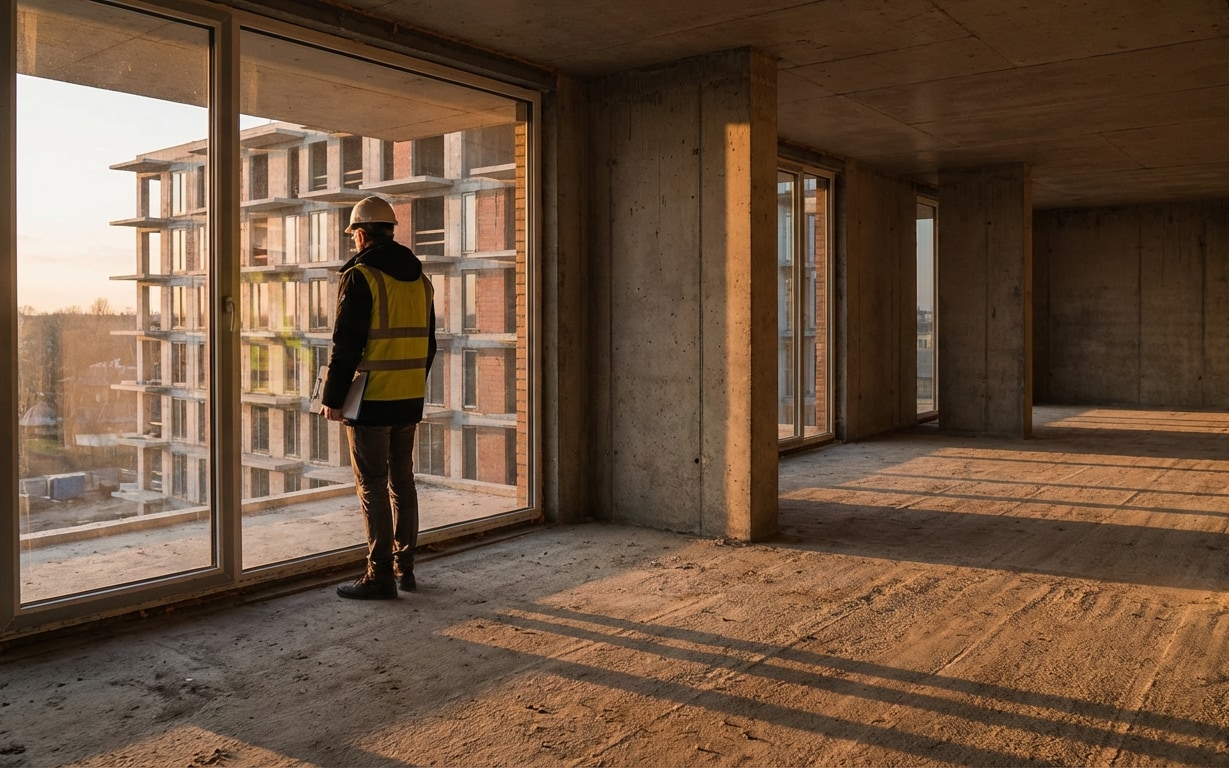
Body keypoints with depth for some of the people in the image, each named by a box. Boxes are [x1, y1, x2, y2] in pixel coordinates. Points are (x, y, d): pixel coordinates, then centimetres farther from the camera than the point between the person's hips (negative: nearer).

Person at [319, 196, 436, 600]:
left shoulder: (360, 277, -11)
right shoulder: (419, 277, 11)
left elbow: (346, 345, -14)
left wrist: (332, 398, -8)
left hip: (371, 399, -7)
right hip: (409, 398, 7)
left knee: (372, 486, -1)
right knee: (402, 480, 14)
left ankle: (380, 574, 4)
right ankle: (405, 567, 21)